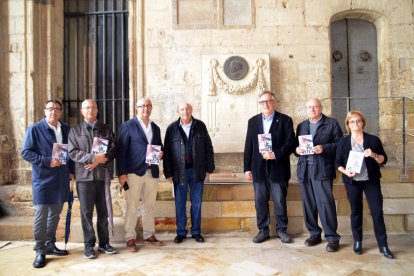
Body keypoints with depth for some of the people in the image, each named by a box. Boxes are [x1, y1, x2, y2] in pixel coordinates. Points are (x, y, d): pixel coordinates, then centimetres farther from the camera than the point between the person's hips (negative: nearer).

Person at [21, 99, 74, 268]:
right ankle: (40, 251, 12)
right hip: (42, 180, -5)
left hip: (61, 179, 5)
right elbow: (26, 152, -9)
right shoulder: (34, 129, -4)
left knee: (55, 214, 14)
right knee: (41, 216, 0)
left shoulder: (66, 129, 10)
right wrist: (47, 161, -19)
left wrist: (71, 171, 5)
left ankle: (50, 245, 28)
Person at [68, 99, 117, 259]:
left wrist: (98, 161, -11)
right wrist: (93, 157, -15)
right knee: (86, 212, 4)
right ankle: (89, 245, 16)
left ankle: (104, 242, 20)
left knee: (103, 211, 8)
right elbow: (73, 153, -2)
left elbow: (113, 150, 4)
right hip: (84, 176, -1)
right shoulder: (74, 131, 9)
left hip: (103, 175, 1)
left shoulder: (107, 129, 12)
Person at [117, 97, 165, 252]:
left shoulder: (155, 128, 15)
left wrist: (161, 154, -3)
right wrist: (121, 173, -13)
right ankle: (130, 238, 13)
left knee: (149, 206, 12)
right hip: (134, 172, -5)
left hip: (152, 172, 5)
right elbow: (121, 151, -7)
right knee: (132, 207, 1)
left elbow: (159, 147, 21)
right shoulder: (128, 126, -2)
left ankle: (149, 236, 23)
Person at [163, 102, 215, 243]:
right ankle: (181, 233, 22)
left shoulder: (200, 126, 2)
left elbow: (208, 147, 5)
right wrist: (168, 173, -3)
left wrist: (209, 167, 2)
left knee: (196, 203, 9)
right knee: (180, 203, 8)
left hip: (197, 170, 1)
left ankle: (196, 232, 23)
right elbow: (167, 151, 0)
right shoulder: (172, 128, -1)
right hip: (179, 171, -1)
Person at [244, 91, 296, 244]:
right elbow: (248, 146, 7)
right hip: (259, 168, 3)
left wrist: (275, 154, -19)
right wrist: (247, 168, 4)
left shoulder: (285, 120, 1)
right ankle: (263, 231, 22)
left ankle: (281, 230, 24)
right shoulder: (253, 121, 9)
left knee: (280, 201, 6)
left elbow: (290, 143, -6)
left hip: (278, 168, -2)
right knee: (260, 201, 8)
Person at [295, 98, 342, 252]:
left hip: (322, 169, -4)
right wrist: (297, 149, -4)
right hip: (304, 170, 5)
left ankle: (332, 237, 6)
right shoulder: (301, 126, 19)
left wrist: (324, 148, -16)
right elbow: (296, 145, 19)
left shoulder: (332, 123, 5)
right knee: (308, 204, 8)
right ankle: (314, 234, 21)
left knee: (326, 203, -7)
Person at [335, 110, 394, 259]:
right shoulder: (343, 142, 2)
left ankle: (383, 245, 10)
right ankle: (357, 242, 21)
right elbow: (338, 163, 3)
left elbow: (383, 160, 3)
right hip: (352, 182, 0)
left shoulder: (373, 140, 2)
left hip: (371, 181, 0)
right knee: (356, 212, 9)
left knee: (377, 211, -1)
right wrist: (345, 171, -16)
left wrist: (374, 155, -17)